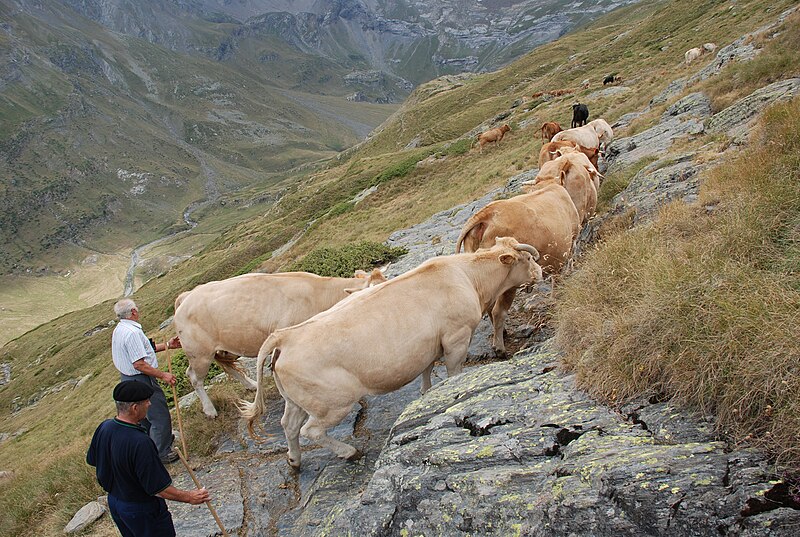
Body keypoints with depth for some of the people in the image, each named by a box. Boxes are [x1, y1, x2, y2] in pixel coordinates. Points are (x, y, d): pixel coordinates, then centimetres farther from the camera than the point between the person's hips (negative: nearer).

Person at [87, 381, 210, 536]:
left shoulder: (104, 428, -13)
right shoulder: (140, 443, -36)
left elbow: (92, 460, 7)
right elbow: (159, 489, -29)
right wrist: (189, 497, -17)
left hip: (114, 501, 8)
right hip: (141, 510, -7)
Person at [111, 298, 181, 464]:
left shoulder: (119, 329, 7)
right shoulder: (132, 332, -26)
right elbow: (139, 364, -28)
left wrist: (167, 345, 15)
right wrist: (162, 375, -21)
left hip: (127, 377, 11)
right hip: (141, 380, -11)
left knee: (145, 415, 26)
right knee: (160, 417, 1)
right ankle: (161, 454, 11)